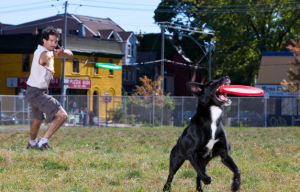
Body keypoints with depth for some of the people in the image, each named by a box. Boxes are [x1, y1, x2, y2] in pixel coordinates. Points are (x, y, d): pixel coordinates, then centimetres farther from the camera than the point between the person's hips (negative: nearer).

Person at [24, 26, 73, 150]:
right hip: (37, 93, -10)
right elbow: (48, 59, -49)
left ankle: (32, 144, 53)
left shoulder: (50, 51, 7)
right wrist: (50, 67, -74)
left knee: (38, 119, 32)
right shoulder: (45, 53, -23)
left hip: (32, 92, 10)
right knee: (62, 116, -21)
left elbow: (69, 54, 6)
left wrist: (62, 52, -19)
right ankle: (43, 142, -23)